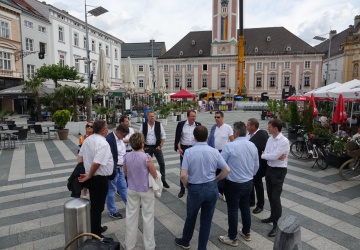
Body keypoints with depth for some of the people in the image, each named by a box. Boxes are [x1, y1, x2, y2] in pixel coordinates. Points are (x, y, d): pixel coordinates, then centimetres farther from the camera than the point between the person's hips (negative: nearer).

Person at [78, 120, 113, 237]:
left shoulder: (88, 139, 4)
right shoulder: (103, 143, -24)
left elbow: (80, 156, 10)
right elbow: (96, 163, -31)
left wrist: (80, 172, 9)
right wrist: (89, 176, -16)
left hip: (92, 178, 9)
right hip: (99, 179, -9)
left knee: (94, 205, 23)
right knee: (98, 207, 5)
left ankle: (96, 228, 41)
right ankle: (95, 235, 19)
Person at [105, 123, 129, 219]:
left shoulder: (120, 138, 5)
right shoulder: (109, 139, -23)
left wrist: (124, 163, 9)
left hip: (120, 168, 8)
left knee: (123, 187, 21)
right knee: (111, 190, 8)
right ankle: (112, 211, 23)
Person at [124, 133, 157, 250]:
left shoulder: (126, 157, -8)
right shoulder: (147, 157, -22)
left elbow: (126, 174, 6)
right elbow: (155, 175, -12)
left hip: (132, 190, 4)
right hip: (146, 190, -4)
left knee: (131, 216, 17)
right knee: (147, 217, 11)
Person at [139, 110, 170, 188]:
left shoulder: (159, 124, -3)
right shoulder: (143, 125, -2)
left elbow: (163, 136, 1)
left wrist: (160, 145, -5)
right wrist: (143, 146, 1)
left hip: (157, 147, 0)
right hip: (147, 148, 1)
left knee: (162, 163, -3)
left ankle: (163, 180, 11)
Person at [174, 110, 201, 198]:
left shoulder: (198, 125, -1)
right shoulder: (181, 124, -5)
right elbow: (177, 137, -3)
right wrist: (179, 148, -11)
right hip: (184, 148, -1)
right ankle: (182, 189, 19)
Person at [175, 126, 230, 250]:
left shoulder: (189, 152, -14)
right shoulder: (214, 151, -5)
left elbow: (183, 175, -19)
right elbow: (227, 170, -2)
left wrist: (187, 185, 1)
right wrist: (215, 180, 11)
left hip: (195, 189, -2)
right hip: (212, 188, 2)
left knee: (191, 217, 21)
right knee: (206, 220, 16)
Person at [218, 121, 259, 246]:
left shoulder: (230, 146, -21)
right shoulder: (253, 146, -1)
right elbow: (256, 166, 9)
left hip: (233, 184, -6)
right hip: (248, 183, 6)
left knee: (233, 210, 7)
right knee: (245, 207, 21)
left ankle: (232, 238, 21)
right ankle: (246, 233, 38)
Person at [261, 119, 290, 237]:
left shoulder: (284, 141, -19)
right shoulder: (270, 139, 5)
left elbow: (274, 156, -24)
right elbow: (265, 154, 0)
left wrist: (264, 154, -7)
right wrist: (275, 156, -17)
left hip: (279, 171, -8)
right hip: (269, 169, 8)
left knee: (275, 197, -5)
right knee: (270, 195, 18)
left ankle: (277, 225, 7)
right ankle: (273, 216, 37)